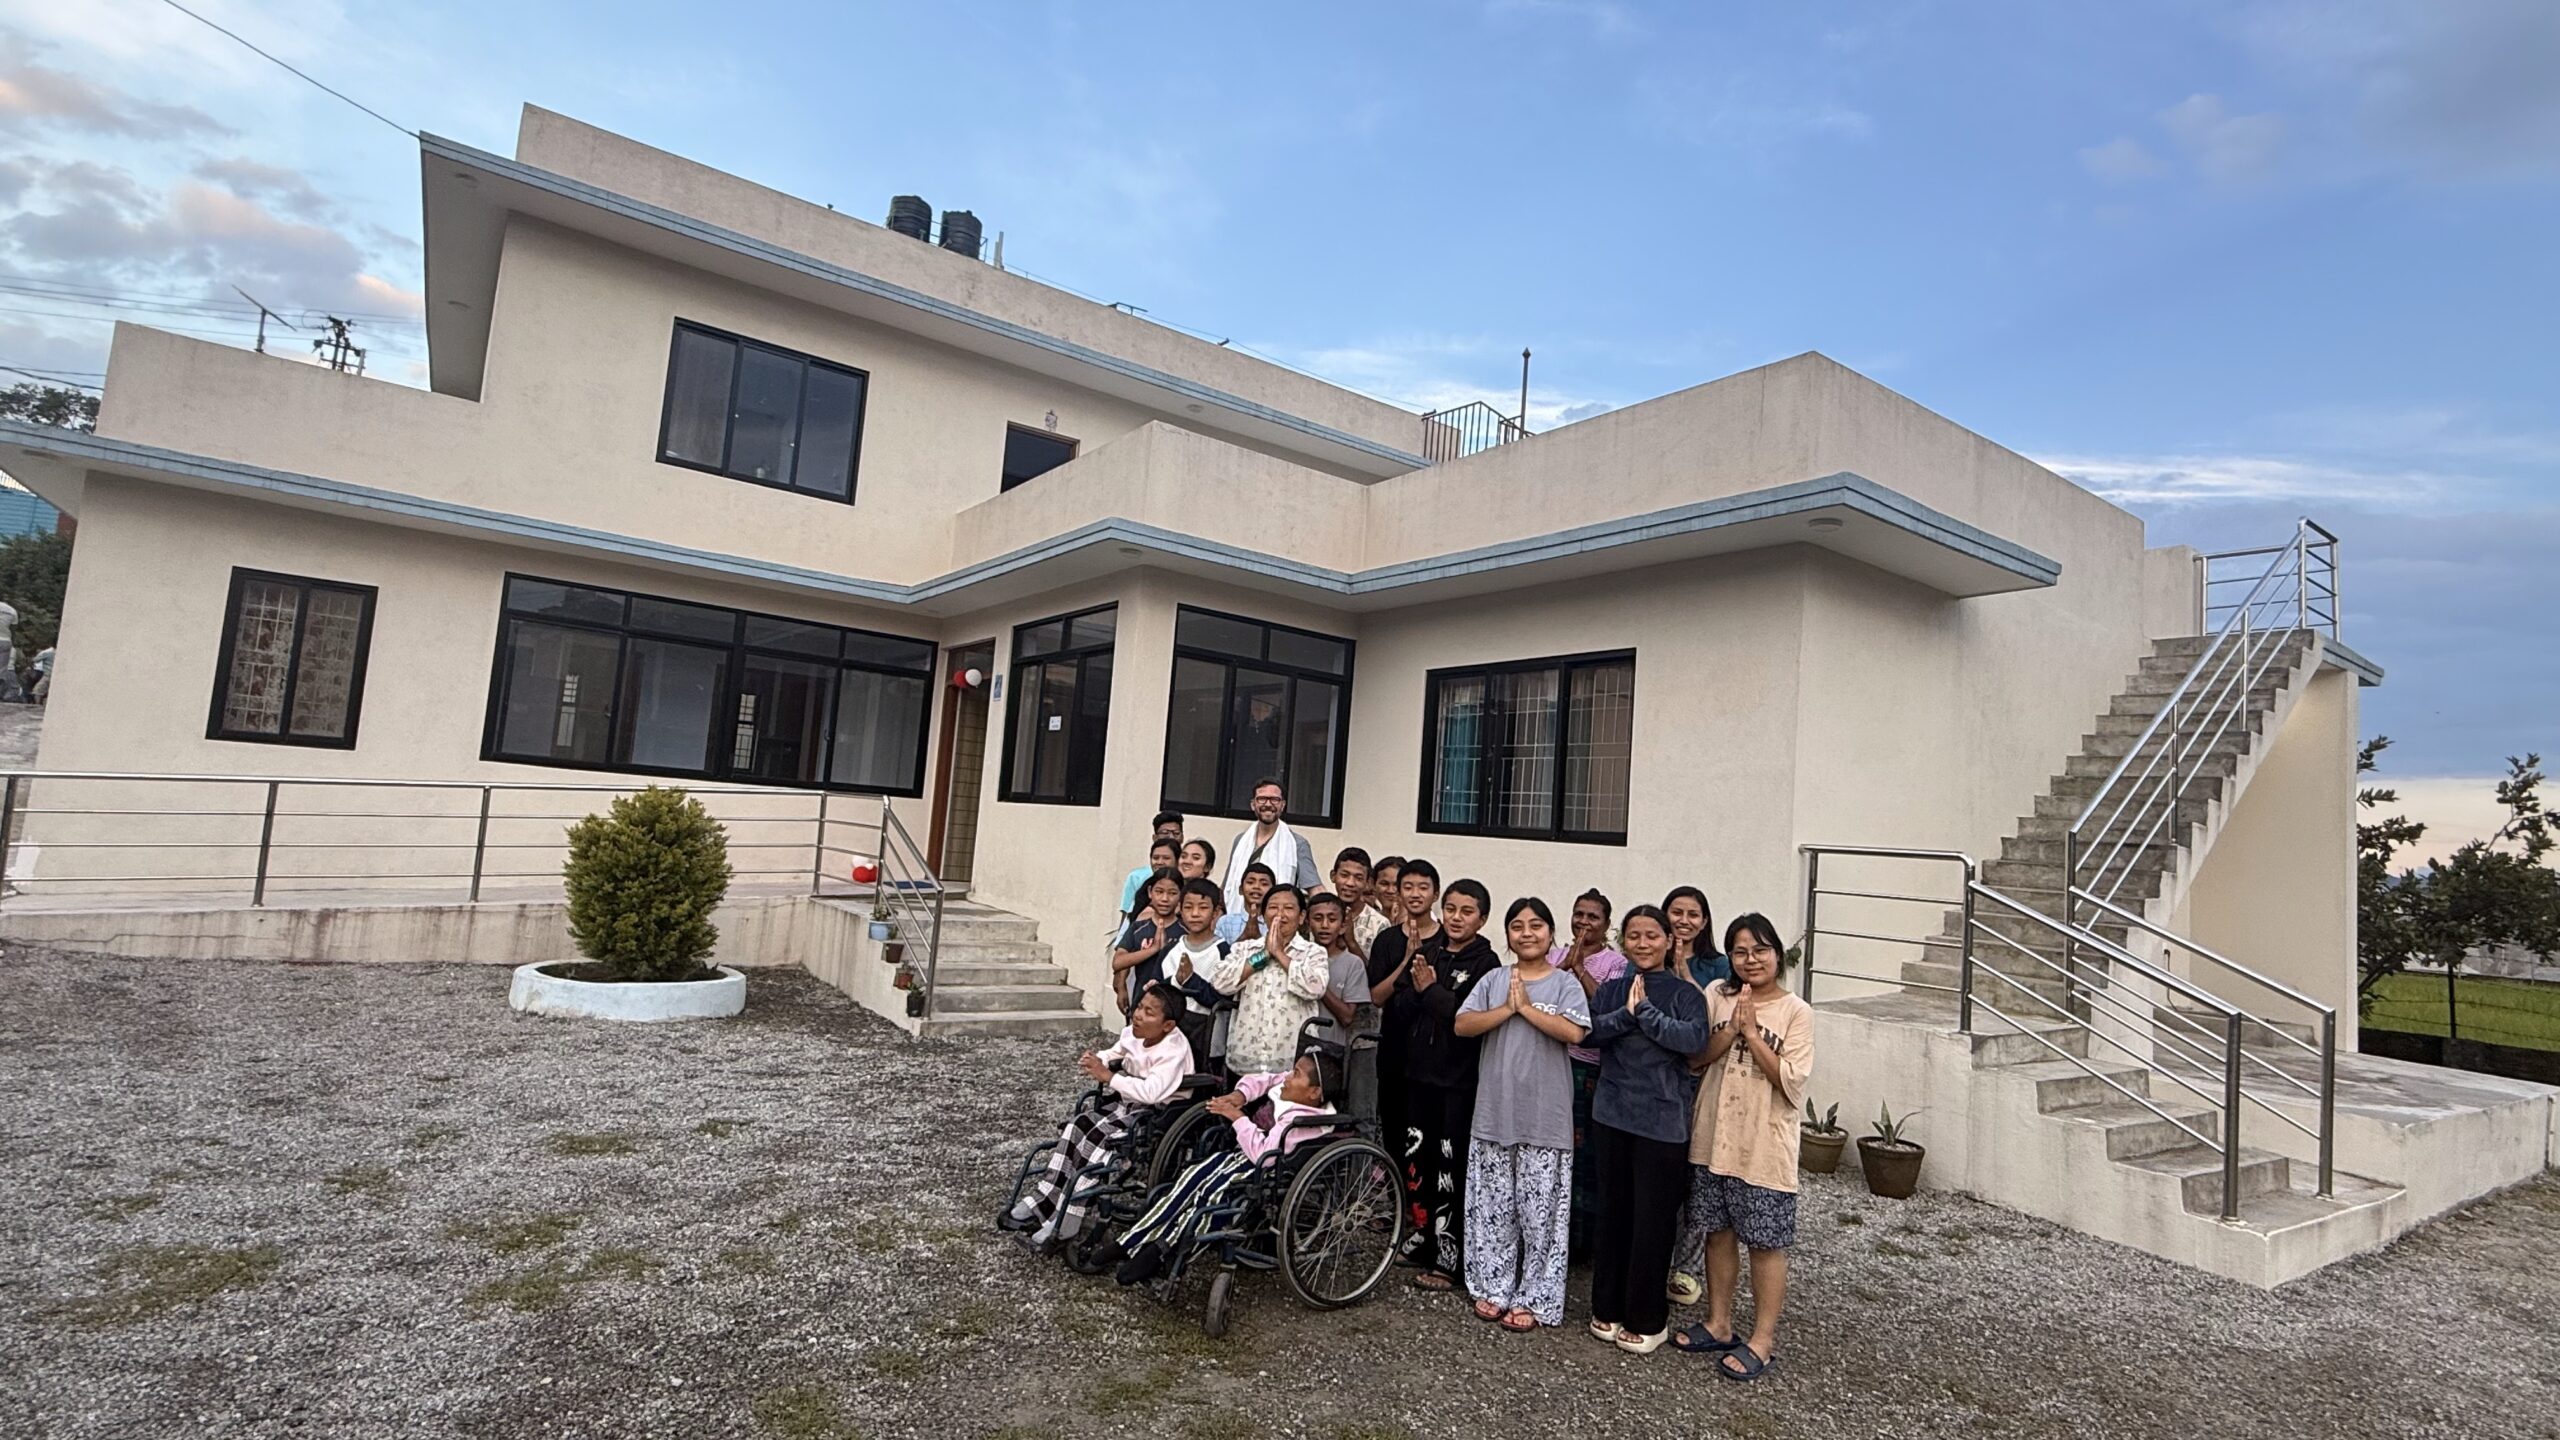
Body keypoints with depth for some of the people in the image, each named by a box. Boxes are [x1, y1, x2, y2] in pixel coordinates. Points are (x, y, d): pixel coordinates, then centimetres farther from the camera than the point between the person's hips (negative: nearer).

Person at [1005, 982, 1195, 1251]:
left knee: (1098, 1139, -24)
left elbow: (1151, 1091, -36)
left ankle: (1064, 1224, -17)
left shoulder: (1174, 1050, -25)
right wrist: (1095, 1060, -9)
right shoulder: (1132, 1034, 0)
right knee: (1077, 1126, -11)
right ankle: (1044, 1201, -4)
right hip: (1127, 1101, 8)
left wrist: (1107, 1075, -30)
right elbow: (1113, 1055, 16)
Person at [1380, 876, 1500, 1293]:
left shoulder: (1485, 964, -7)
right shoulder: (1424, 952, 7)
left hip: (1459, 1081, -6)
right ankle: (1425, 1238, 30)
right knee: (1417, 1159, 13)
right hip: (1419, 1071, 6)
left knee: (1452, 1167, -2)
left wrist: (1431, 990, -15)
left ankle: (1450, 1258, 10)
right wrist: (1416, 990, -14)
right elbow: (1395, 1012, 4)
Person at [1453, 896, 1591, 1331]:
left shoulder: (1565, 983, -1)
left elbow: (1574, 1033, -17)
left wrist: (1527, 1006, -14)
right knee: (1493, 1208, 10)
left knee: (1540, 1212, 4)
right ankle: (1494, 1289, 25)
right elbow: (1462, 1026, -5)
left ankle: (1535, 1300, 16)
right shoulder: (1493, 979, 6)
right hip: (1494, 1112, 3)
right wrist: (1507, 1009, -14)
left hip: (1545, 1117, -3)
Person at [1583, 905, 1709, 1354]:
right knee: (1612, 1214, 11)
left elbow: (1693, 1038, -20)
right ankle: (1607, 1308, 25)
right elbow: (1586, 1031, -7)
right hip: (1611, 1115, 3)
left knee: (1652, 1222, 2)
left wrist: (1646, 1011, -21)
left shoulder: (1685, 993, -4)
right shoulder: (1611, 991, 7)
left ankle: (1647, 1319, 17)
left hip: (1662, 1123, -3)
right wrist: (1626, 1014, -20)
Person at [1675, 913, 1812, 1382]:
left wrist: (1752, 1033, -18)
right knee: (1719, 1233, 14)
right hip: (1714, 1138, 4)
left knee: (1765, 1243, 5)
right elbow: (1695, 1058, -1)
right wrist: (1731, 1028, -15)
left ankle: (1762, 1340, 18)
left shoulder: (1796, 1013, -7)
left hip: (1765, 1145, -4)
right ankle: (1719, 1325, 29)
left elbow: (1792, 1084, -13)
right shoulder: (1717, 996, 2)